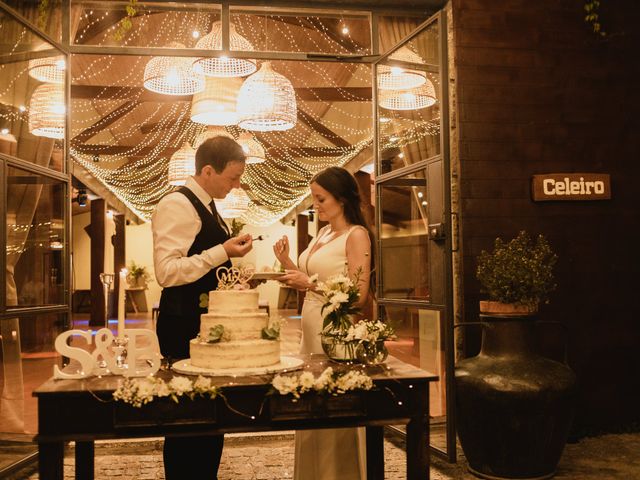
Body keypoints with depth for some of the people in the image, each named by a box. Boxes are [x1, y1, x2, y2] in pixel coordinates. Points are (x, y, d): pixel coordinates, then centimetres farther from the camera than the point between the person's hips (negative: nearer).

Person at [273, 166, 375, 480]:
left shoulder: (356, 235, -9)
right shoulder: (323, 234, 14)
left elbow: (359, 295, -15)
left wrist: (309, 283, -18)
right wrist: (287, 263, 3)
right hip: (311, 329, 8)